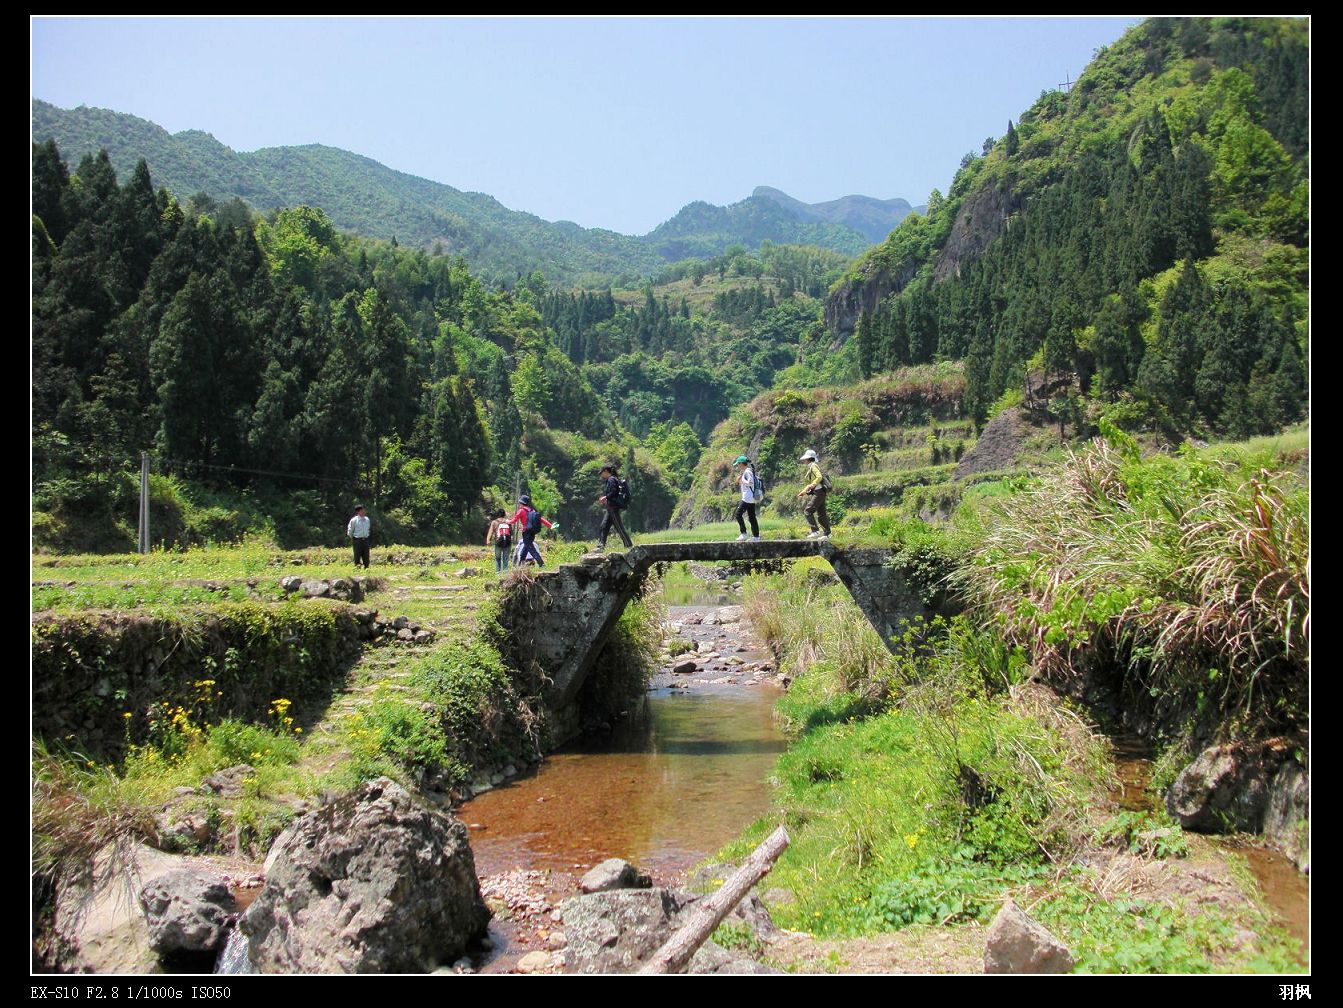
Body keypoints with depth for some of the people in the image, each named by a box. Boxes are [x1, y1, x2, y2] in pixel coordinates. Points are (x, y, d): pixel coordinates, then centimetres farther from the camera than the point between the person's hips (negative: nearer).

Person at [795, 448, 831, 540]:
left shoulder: (813, 466, -7)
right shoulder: (810, 468, 22)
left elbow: (819, 477, -21)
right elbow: (810, 484, 28)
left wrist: (811, 486, -26)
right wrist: (803, 493, 24)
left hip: (819, 492, -10)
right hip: (817, 492, 10)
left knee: (808, 511, -11)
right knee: (821, 514, 8)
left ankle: (815, 531, -13)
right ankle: (827, 534, 8)